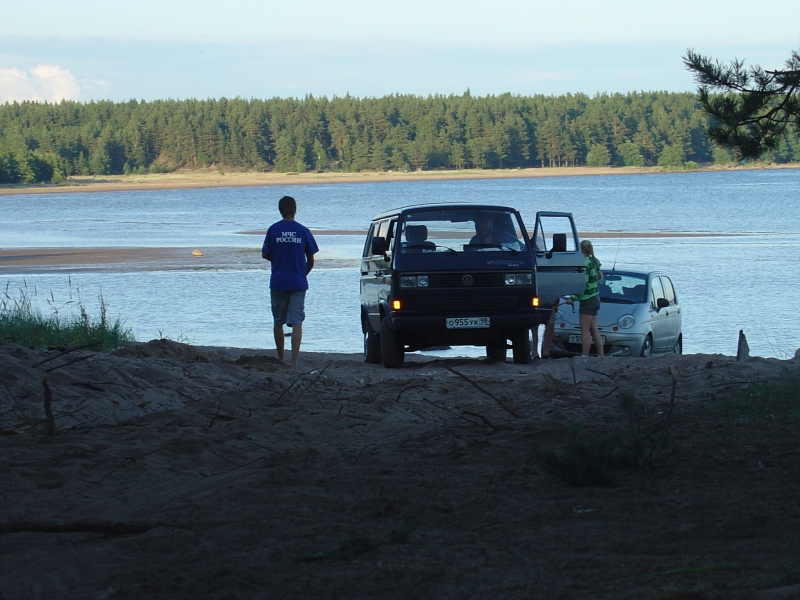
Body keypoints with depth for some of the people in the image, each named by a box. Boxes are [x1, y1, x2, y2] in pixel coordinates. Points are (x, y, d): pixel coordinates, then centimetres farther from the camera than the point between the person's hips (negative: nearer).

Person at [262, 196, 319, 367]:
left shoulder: (273, 230, -4)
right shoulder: (303, 231, -2)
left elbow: (265, 255, 2)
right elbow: (310, 260, 4)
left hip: (278, 282, 0)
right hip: (298, 283, 0)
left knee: (278, 322, 14)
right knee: (296, 322, -3)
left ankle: (280, 359, 22)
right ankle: (294, 361, -15)